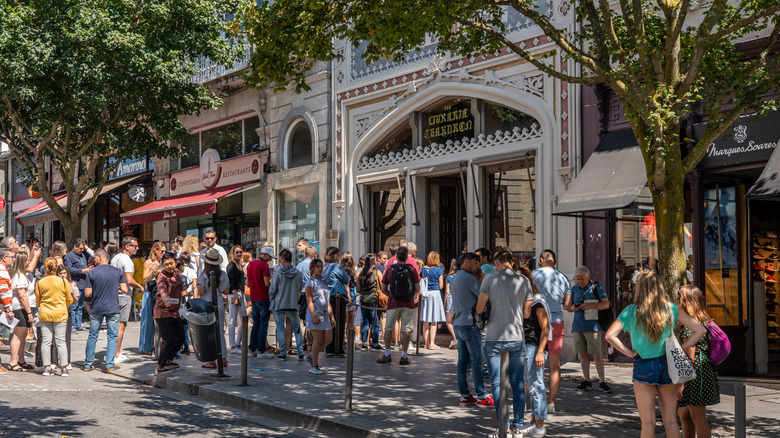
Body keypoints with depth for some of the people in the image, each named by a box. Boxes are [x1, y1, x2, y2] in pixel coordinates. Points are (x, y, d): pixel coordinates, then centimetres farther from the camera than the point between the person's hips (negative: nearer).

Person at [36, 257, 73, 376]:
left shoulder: (39, 283, -3)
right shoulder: (63, 282, -6)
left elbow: (37, 301, 9)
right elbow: (69, 299, 5)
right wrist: (66, 307, 26)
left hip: (44, 314, 1)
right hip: (60, 314, -1)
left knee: (46, 341, 6)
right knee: (61, 341, 3)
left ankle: (47, 367, 7)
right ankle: (64, 368, 3)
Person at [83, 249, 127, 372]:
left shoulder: (92, 273, -4)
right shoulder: (118, 271, 0)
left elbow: (88, 293, -6)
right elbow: (124, 290, -3)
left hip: (96, 308, 0)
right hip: (113, 308, 0)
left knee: (92, 336, 11)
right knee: (112, 336, 5)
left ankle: (88, 364, 17)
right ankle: (110, 364, 2)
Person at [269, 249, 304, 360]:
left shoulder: (278, 273, -11)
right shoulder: (298, 273, -2)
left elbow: (272, 290, -6)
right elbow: (300, 289, 9)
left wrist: (272, 300, 12)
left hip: (279, 305, -3)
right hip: (293, 305, 3)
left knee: (280, 329, 7)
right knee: (296, 328, 12)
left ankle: (282, 353, 5)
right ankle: (300, 353, 6)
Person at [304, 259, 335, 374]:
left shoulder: (323, 282, 17)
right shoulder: (310, 282, -5)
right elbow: (309, 301, -12)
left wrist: (332, 316, 16)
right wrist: (314, 316, -20)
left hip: (325, 315, 8)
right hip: (315, 314, -8)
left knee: (328, 338, 4)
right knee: (318, 340, -7)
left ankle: (311, 357, 19)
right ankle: (314, 366, 2)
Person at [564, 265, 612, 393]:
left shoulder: (597, 287, 0)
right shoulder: (573, 289, 13)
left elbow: (606, 304, -5)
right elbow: (566, 305, 9)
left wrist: (590, 306, -17)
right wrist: (571, 308, -14)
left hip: (593, 326, -4)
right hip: (578, 326, 5)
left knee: (597, 355, -6)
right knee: (582, 354, 7)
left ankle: (602, 382, -1)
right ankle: (587, 381, 15)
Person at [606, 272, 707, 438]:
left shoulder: (631, 311, -5)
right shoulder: (671, 309, 0)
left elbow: (610, 335, -15)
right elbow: (700, 330, -1)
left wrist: (629, 352, -6)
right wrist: (680, 349, 1)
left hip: (643, 367, -2)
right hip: (668, 366, 2)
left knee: (648, 423, 2)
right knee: (671, 421, 11)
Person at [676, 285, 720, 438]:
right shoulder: (704, 322, 13)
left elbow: (689, 358, -18)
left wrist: (681, 383, -17)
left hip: (695, 376, -10)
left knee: (698, 418, -4)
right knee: (683, 413, 21)